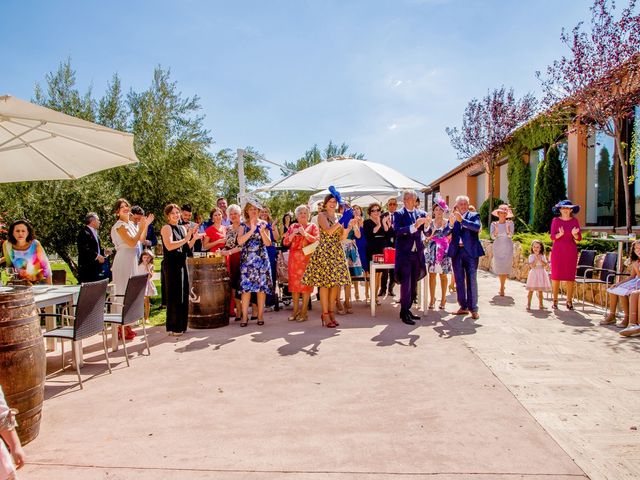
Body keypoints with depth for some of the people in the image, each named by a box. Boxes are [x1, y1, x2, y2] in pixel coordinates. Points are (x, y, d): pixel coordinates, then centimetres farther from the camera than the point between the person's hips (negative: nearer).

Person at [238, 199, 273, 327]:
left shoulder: (263, 224, 7)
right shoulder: (243, 225, 7)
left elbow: (268, 243, -1)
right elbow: (240, 241, -9)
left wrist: (262, 231, -15)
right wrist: (251, 230, -16)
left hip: (261, 259, 0)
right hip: (247, 259, 0)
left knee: (262, 287, 0)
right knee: (246, 287, -5)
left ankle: (260, 315, 9)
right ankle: (245, 316, 1)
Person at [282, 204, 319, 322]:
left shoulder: (313, 226, 7)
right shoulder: (292, 226, 15)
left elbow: (317, 240, -5)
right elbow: (285, 242, 9)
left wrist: (305, 233, -14)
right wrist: (293, 234, -7)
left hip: (307, 258, -3)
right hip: (294, 258, 3)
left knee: (305, 283, -5)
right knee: (294, 283, 3)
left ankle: (304, 311, 1)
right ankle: (295, 310, 12)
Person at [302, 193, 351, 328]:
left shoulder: (338, 217, 17)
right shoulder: (321, 215, 0)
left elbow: (342, 237, 10)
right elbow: (328, 231, -16)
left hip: (337, 252, 6)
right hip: (324, 251, -6)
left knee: (336, 282, 3)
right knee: (325, 283, -6)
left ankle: (331, 312, 12)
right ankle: (325, 315, -1)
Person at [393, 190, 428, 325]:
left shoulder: (421, 213, 10)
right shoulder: (398, 214, -2)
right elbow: (397, 230, -17)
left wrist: (426, 224, -17)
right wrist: (414, 226, -26)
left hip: (417, 253, 5)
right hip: (404, 253, -5)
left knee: (414, 285, 11)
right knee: (406, 284, -5)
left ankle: (407, 310, 23)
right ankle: (404, 313, 3)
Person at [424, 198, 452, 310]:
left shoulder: (448, 222, 4)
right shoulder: (430, 222, 6)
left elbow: (450, 236, -1)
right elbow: (427, 235, -5)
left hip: (444, 251, 0)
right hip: (432, 251, 1)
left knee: (443, 275, 5)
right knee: (432, 274, 0)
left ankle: (443, 299, 15)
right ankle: (432, 299, 7)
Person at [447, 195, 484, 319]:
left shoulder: (474, 215, 5)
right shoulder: (453, 217, 11)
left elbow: (477, 227, -15)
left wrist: (462, 220, -22)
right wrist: (451, 224, -18)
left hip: (470, 252, -3)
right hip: (456, 252, 3)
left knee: (471, 280, -1)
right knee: (459, 281, 8)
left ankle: (473, 309, 5)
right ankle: (463, 306, 18)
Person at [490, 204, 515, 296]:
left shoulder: (510, 223, 1)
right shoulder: (494, 224, 3)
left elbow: (510, 235, -9)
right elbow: (493, 236, -6)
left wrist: (507, 228, -25)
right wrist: (496, 230, -23)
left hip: (507, 248, -1)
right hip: (497, 247, 1)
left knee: (505, 267, -5)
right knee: (498, 267, 6)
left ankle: (502, 288, 1)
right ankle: (502, 286, 28)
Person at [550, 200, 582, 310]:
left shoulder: (575, 221, 6)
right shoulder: (555, 220, 3)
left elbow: (579, 238, 3)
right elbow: (552, 237, -2)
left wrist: (574, 234, -19)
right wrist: (560, 234, -22)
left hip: (571, 251, 1)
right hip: (558, 250, -1)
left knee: (570, 276, 0)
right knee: (556, 275, -1)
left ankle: (569, 301, 7)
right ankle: (555, 300, 7)